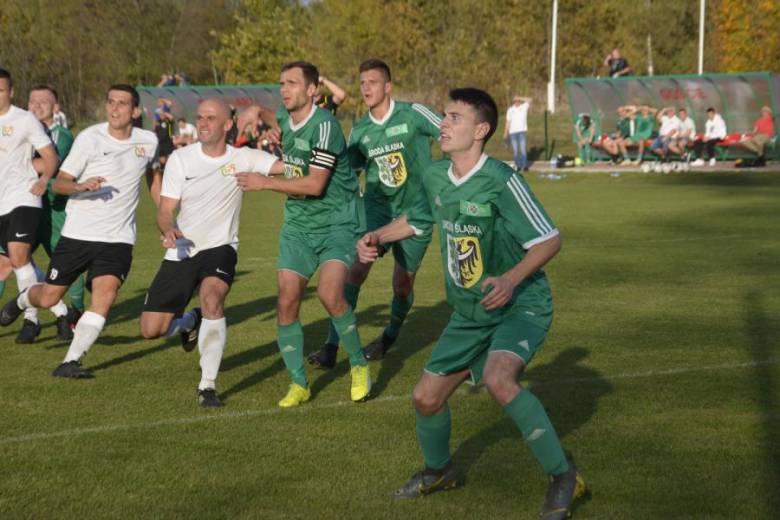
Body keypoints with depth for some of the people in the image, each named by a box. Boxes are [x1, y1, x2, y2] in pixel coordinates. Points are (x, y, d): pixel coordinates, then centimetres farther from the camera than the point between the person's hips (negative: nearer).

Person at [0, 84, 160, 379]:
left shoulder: (148, 142, 3)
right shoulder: (90, 138, -10)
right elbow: (59, 183, -10)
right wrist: (81, 186, -32)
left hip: (118, 238, 2)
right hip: (78, 233, -2)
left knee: (105, 296, -20)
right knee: (48, 297, 8)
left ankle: (71, 363, -16)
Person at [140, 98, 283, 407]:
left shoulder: (242, 158, -4)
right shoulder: (181, 158, -1)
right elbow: (165, 210, -3)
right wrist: (169, 231, -24)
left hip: (219, 248, -2)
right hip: (181, 252, 2)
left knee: (212, 297, -35)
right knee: (150, 330, -2)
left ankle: (208, 385, -24)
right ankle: (190, 322, 35)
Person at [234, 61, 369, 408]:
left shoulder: (324, 125, -19)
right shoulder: (283, 117, 5)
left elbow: (314, 184, -23)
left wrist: (266, 183, -18)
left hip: (337, 224, -7)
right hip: (298, 226, 7)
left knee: (330, 294, -23)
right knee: (287, 302, -3)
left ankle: (359, 367, 0)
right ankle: (298, 383, 10)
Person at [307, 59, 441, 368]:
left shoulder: (413, 114, -10)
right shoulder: (360, 131, 3)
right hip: (376, 207, 2)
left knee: (403, 286, 7)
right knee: (355, 269, -18)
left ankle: (390, 336, 39)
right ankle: (332, 347, -16)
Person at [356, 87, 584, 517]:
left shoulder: (500, 181, -23)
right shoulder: (435, 177, -1)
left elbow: (549, 241, -19)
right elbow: (416, 219, 21)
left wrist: (511, 280, -33)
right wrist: (377, 237, 4)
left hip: (520, 308, -7)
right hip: (468, 313, 8)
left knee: (498, 379, -33)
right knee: (426, 396, 9)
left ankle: (563, 478, -21)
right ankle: (438, 471, 41)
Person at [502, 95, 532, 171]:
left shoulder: (524, 107, 4)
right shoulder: (510, 110, 12)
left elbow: (529, 100, -13)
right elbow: (508, 122, 12)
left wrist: (519, 98, -13)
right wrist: (505, 132, 6)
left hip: (522, 131, -3)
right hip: (512, 132, 3)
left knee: (523, 150, -6)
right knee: (515, 150, 4)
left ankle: (524, 166, -2)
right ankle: (517, 166, 9)